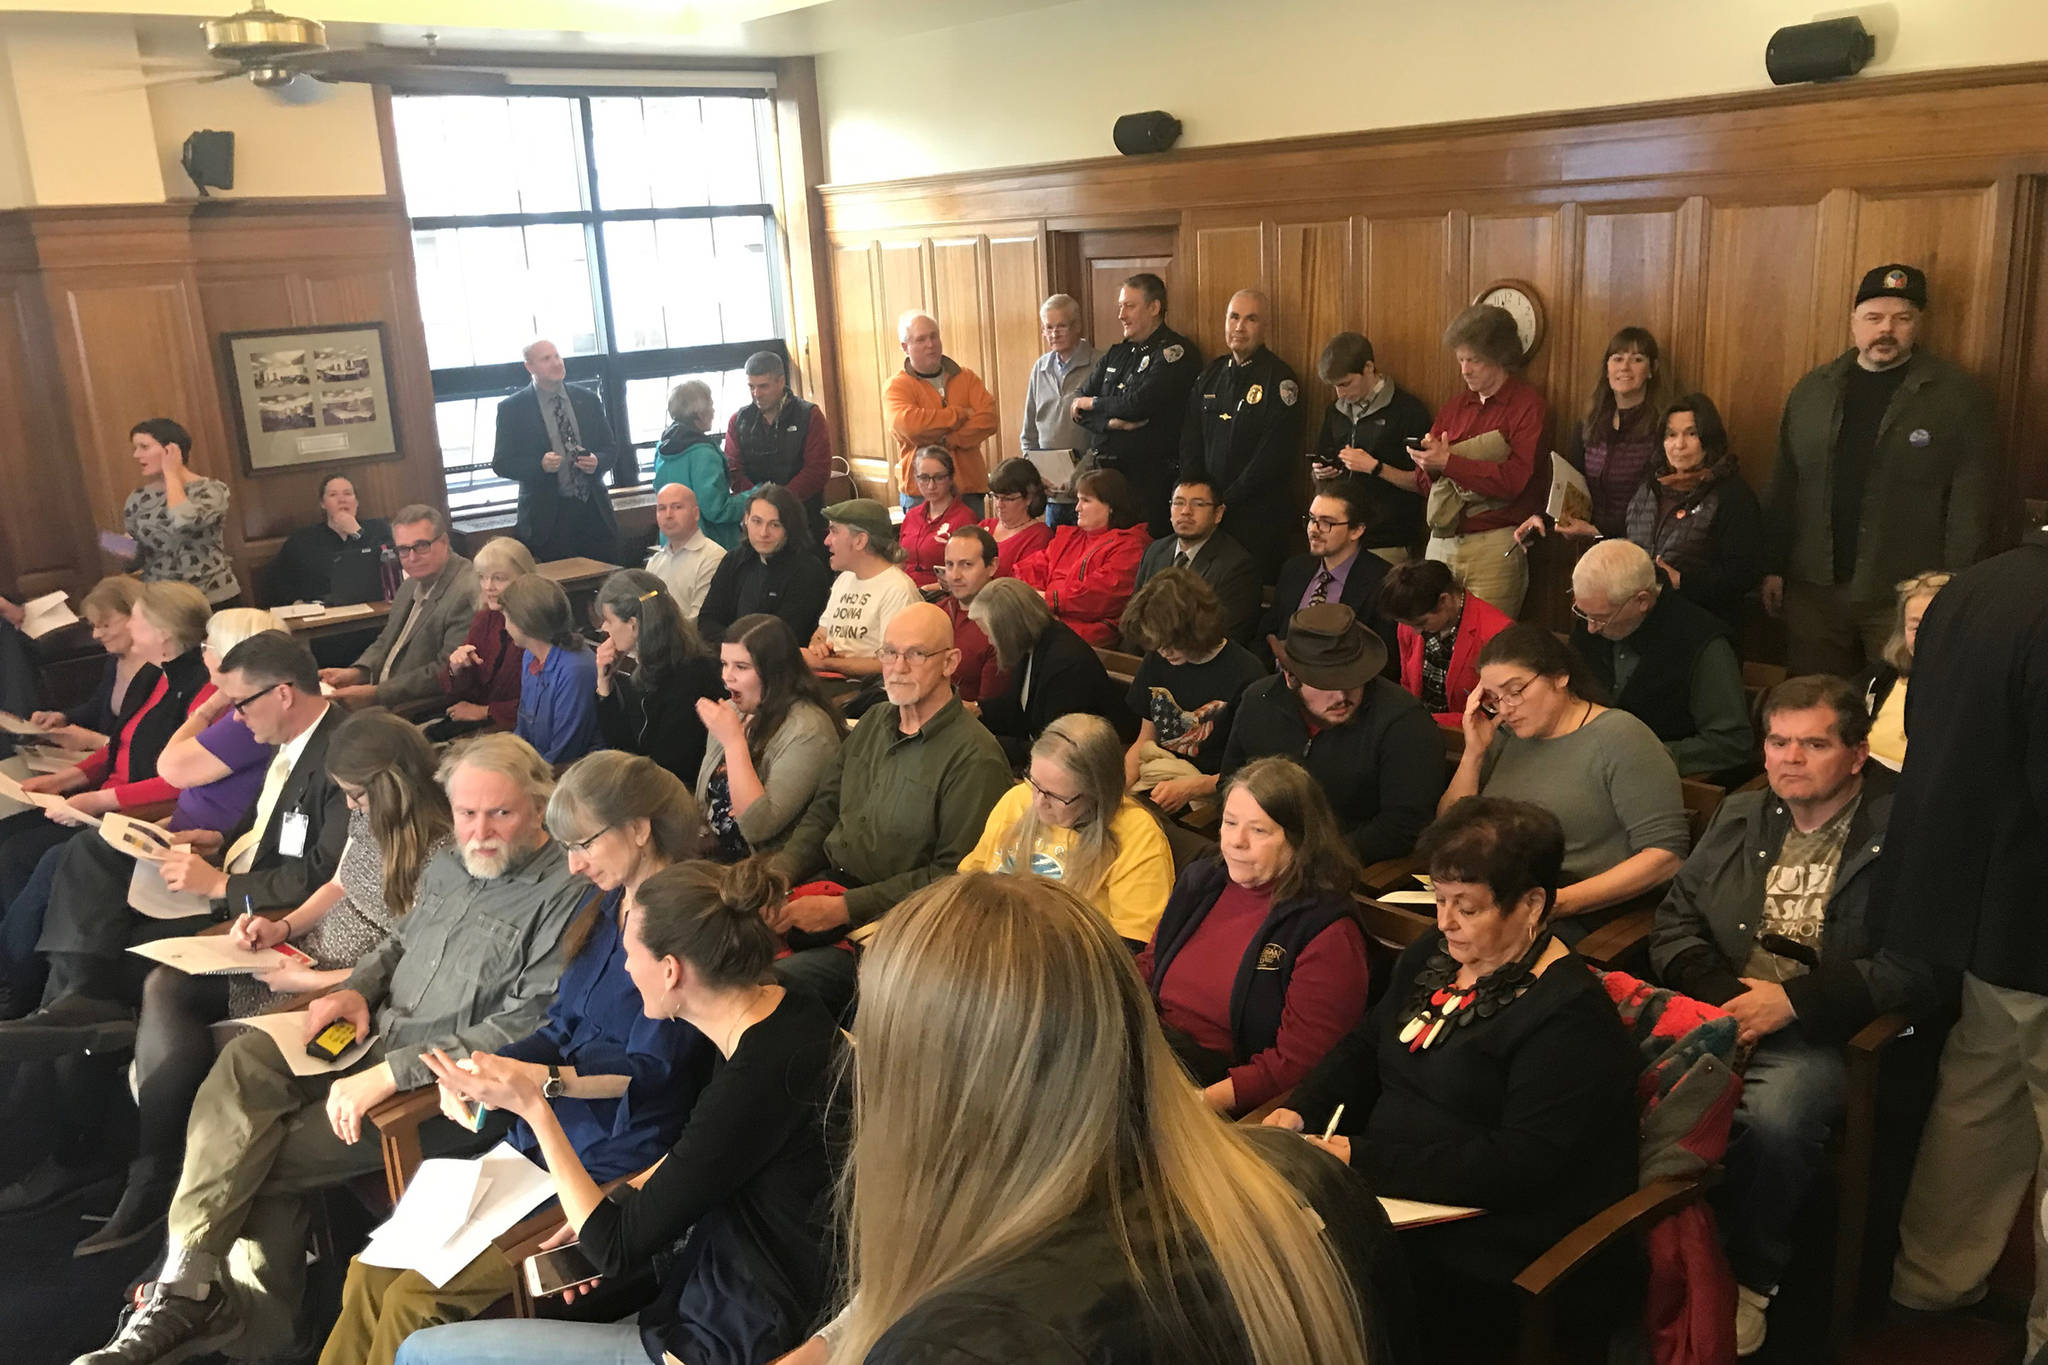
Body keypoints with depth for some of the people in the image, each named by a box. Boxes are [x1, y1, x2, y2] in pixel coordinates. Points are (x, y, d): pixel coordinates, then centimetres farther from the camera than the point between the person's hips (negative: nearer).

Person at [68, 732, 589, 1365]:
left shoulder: (567, 895, -17)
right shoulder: (449, 865, 11)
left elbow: (529, 1026, -23)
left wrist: (390, 1074, -24)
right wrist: (356, 988, 4)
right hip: (378, 1037, 8)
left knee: (270, 1154, -16)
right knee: (245, 1062, -17)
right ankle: (187, 1285, -15)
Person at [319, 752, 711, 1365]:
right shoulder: (610, 910, 12)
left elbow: (649, 1072, -18)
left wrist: (535, 1079, -27)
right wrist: (481, 1071, -2)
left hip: (610, 1170, -8)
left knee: (415, 1299, -14)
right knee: (371, 1272, 0)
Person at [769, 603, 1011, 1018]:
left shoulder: (975, 758, -13)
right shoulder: (875, 721, 13)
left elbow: (955, 874, -16)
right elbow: (823, 812, 18)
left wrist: (844, 908, -17)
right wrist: (779, 875, -1)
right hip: (827, 881, 7)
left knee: (775, 981, -27)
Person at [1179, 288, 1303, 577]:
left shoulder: (1279, 379, -8)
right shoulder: (1212, 372, 12)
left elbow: (1274, 455, -14)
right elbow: (1190, 439, 11)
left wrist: (1228, 500, -13)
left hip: (1256, 514, -5)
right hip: (1206, 509, 5)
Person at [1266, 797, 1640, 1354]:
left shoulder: (1571, 1016, -14)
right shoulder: (1432, 955, 12)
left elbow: (1517, 1168, -21)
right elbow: (1363, 1050, 22)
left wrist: (1362, 1159, -23)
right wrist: (1299, 1111, 2)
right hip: (1391, 1204, 8)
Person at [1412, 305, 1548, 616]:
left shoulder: (1528, 404, -3)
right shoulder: (1454, 407, 15)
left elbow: (1514, 479, -15)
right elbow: (1427, 484, 15)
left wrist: (1448, 462, -14)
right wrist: (1430, 466, -8)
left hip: (1494, 545, -5)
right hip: (1441, 541, 5)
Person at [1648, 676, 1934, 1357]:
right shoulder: (1739, 815, 17)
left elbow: (1918, 965, -11)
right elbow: (1675, 919, 15)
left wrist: (1792, 999, -17)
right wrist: (1719, 990, -5)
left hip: (1820, 1034, -4)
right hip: (1717, 1010, 4)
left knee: (1774, 1117, -34)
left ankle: (1749, 1279, -9)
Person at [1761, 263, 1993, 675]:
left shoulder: (1957, 395, -3)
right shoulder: (1812, 389, 8)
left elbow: (1970, 502, -6)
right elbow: (1784, 485, 11)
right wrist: (1773, 567, 8)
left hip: (1908, 596, -3)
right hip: (1813, 589, 3)